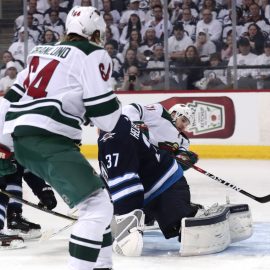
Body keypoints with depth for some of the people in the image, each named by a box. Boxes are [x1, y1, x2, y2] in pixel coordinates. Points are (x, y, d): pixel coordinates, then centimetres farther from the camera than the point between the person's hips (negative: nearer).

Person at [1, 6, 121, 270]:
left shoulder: (43, 51, 23)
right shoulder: (93, 54, -2)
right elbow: (105, 115, -8)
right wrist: (115, 105, 14)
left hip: (23, 139, 9)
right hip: (48, 141, -9)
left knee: (93, 195, 22)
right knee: (98, 206, -12)